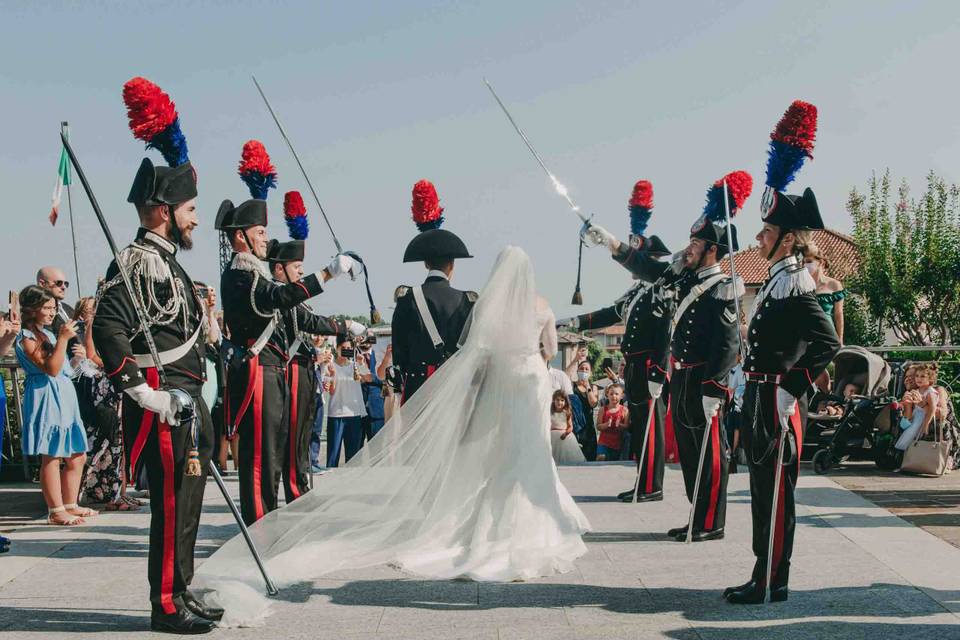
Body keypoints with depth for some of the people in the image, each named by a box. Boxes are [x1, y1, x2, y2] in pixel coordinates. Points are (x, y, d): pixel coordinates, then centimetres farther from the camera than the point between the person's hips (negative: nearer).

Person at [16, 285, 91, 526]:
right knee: (51, 457, -5)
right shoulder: (27, 339, -10)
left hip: (65, 397, 9)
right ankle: (56, 511, 0)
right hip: (47, 399, -9)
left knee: (77, 456, 11)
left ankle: (70, 505, 20)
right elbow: (51, 368, -21)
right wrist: (63, 338, -22)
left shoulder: (47, 334, 16)